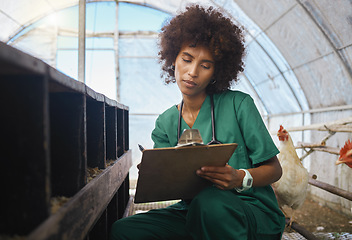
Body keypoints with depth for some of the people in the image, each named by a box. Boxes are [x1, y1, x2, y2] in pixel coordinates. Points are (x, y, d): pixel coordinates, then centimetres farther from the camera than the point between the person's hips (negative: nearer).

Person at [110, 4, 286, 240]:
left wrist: (240, 178, -22)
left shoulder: (238, 104, -4)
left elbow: (274, 169, -1)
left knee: (209, 202, -38)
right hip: (193, 210, 4)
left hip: (253, 211, -4)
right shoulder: (165, 123, 9)